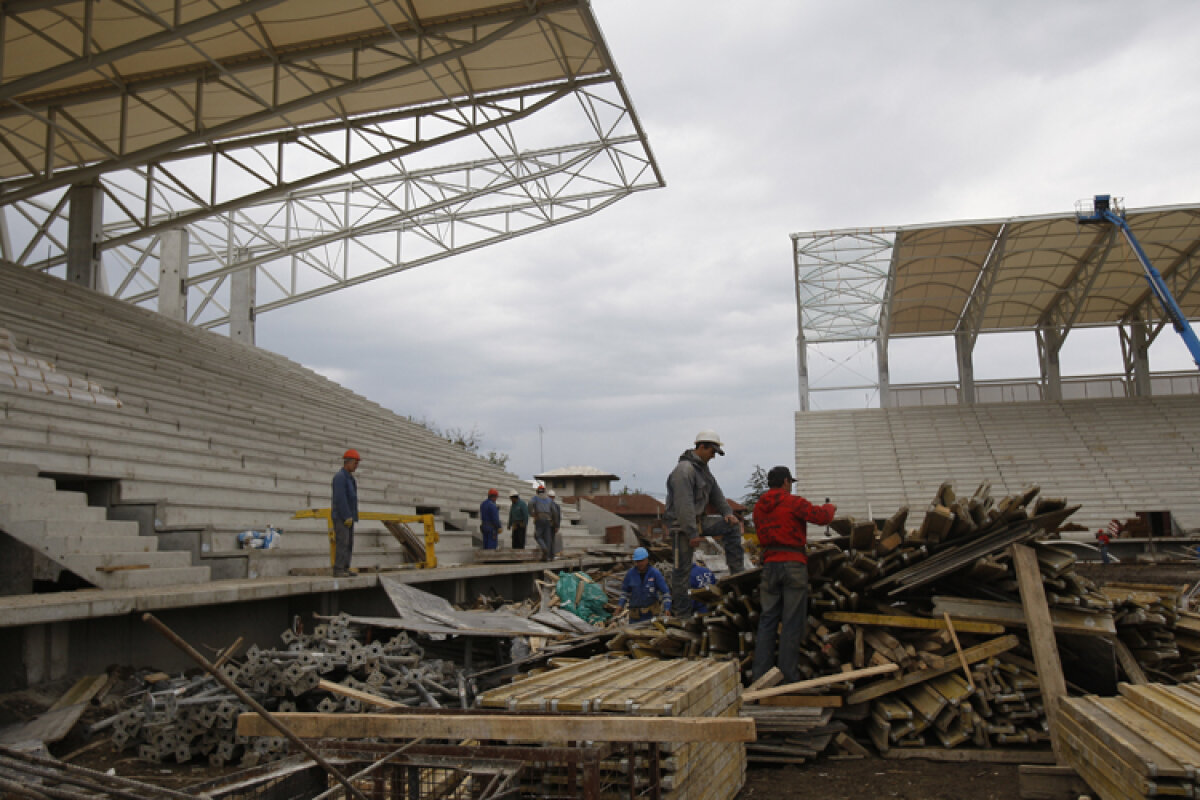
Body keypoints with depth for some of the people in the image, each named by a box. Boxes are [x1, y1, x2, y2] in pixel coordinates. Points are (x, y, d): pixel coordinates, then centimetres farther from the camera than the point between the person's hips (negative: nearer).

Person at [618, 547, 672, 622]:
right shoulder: (630, 573, -3)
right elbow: (625, 590, 12)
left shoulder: (655, 573, -9)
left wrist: (667, 608, -16)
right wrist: (620, 605, 1)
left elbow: (665, 592, -8)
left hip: (651, 612, -2)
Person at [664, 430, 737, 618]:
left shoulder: (702, 467, 13)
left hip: (698, 520, 10)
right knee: (682, 568, -4)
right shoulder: (684, 470, -20)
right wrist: (693, 533, -26)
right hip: (681, 525, -9)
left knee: (731, 526, 3)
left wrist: (727, 512, 4)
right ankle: (683, 613, 2)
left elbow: (715, 492, 20)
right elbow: (684, 504, -25)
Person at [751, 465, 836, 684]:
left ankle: (761, 676, 6)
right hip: (793, 564, -5)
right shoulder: (792, 502, -5)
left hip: (770, 565, 5)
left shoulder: (759, 507, 14)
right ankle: (788, 678, -1)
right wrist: (829, 507, 12)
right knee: (792, 623, -1)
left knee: (766, 621, 8)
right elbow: (821, 517, -9)